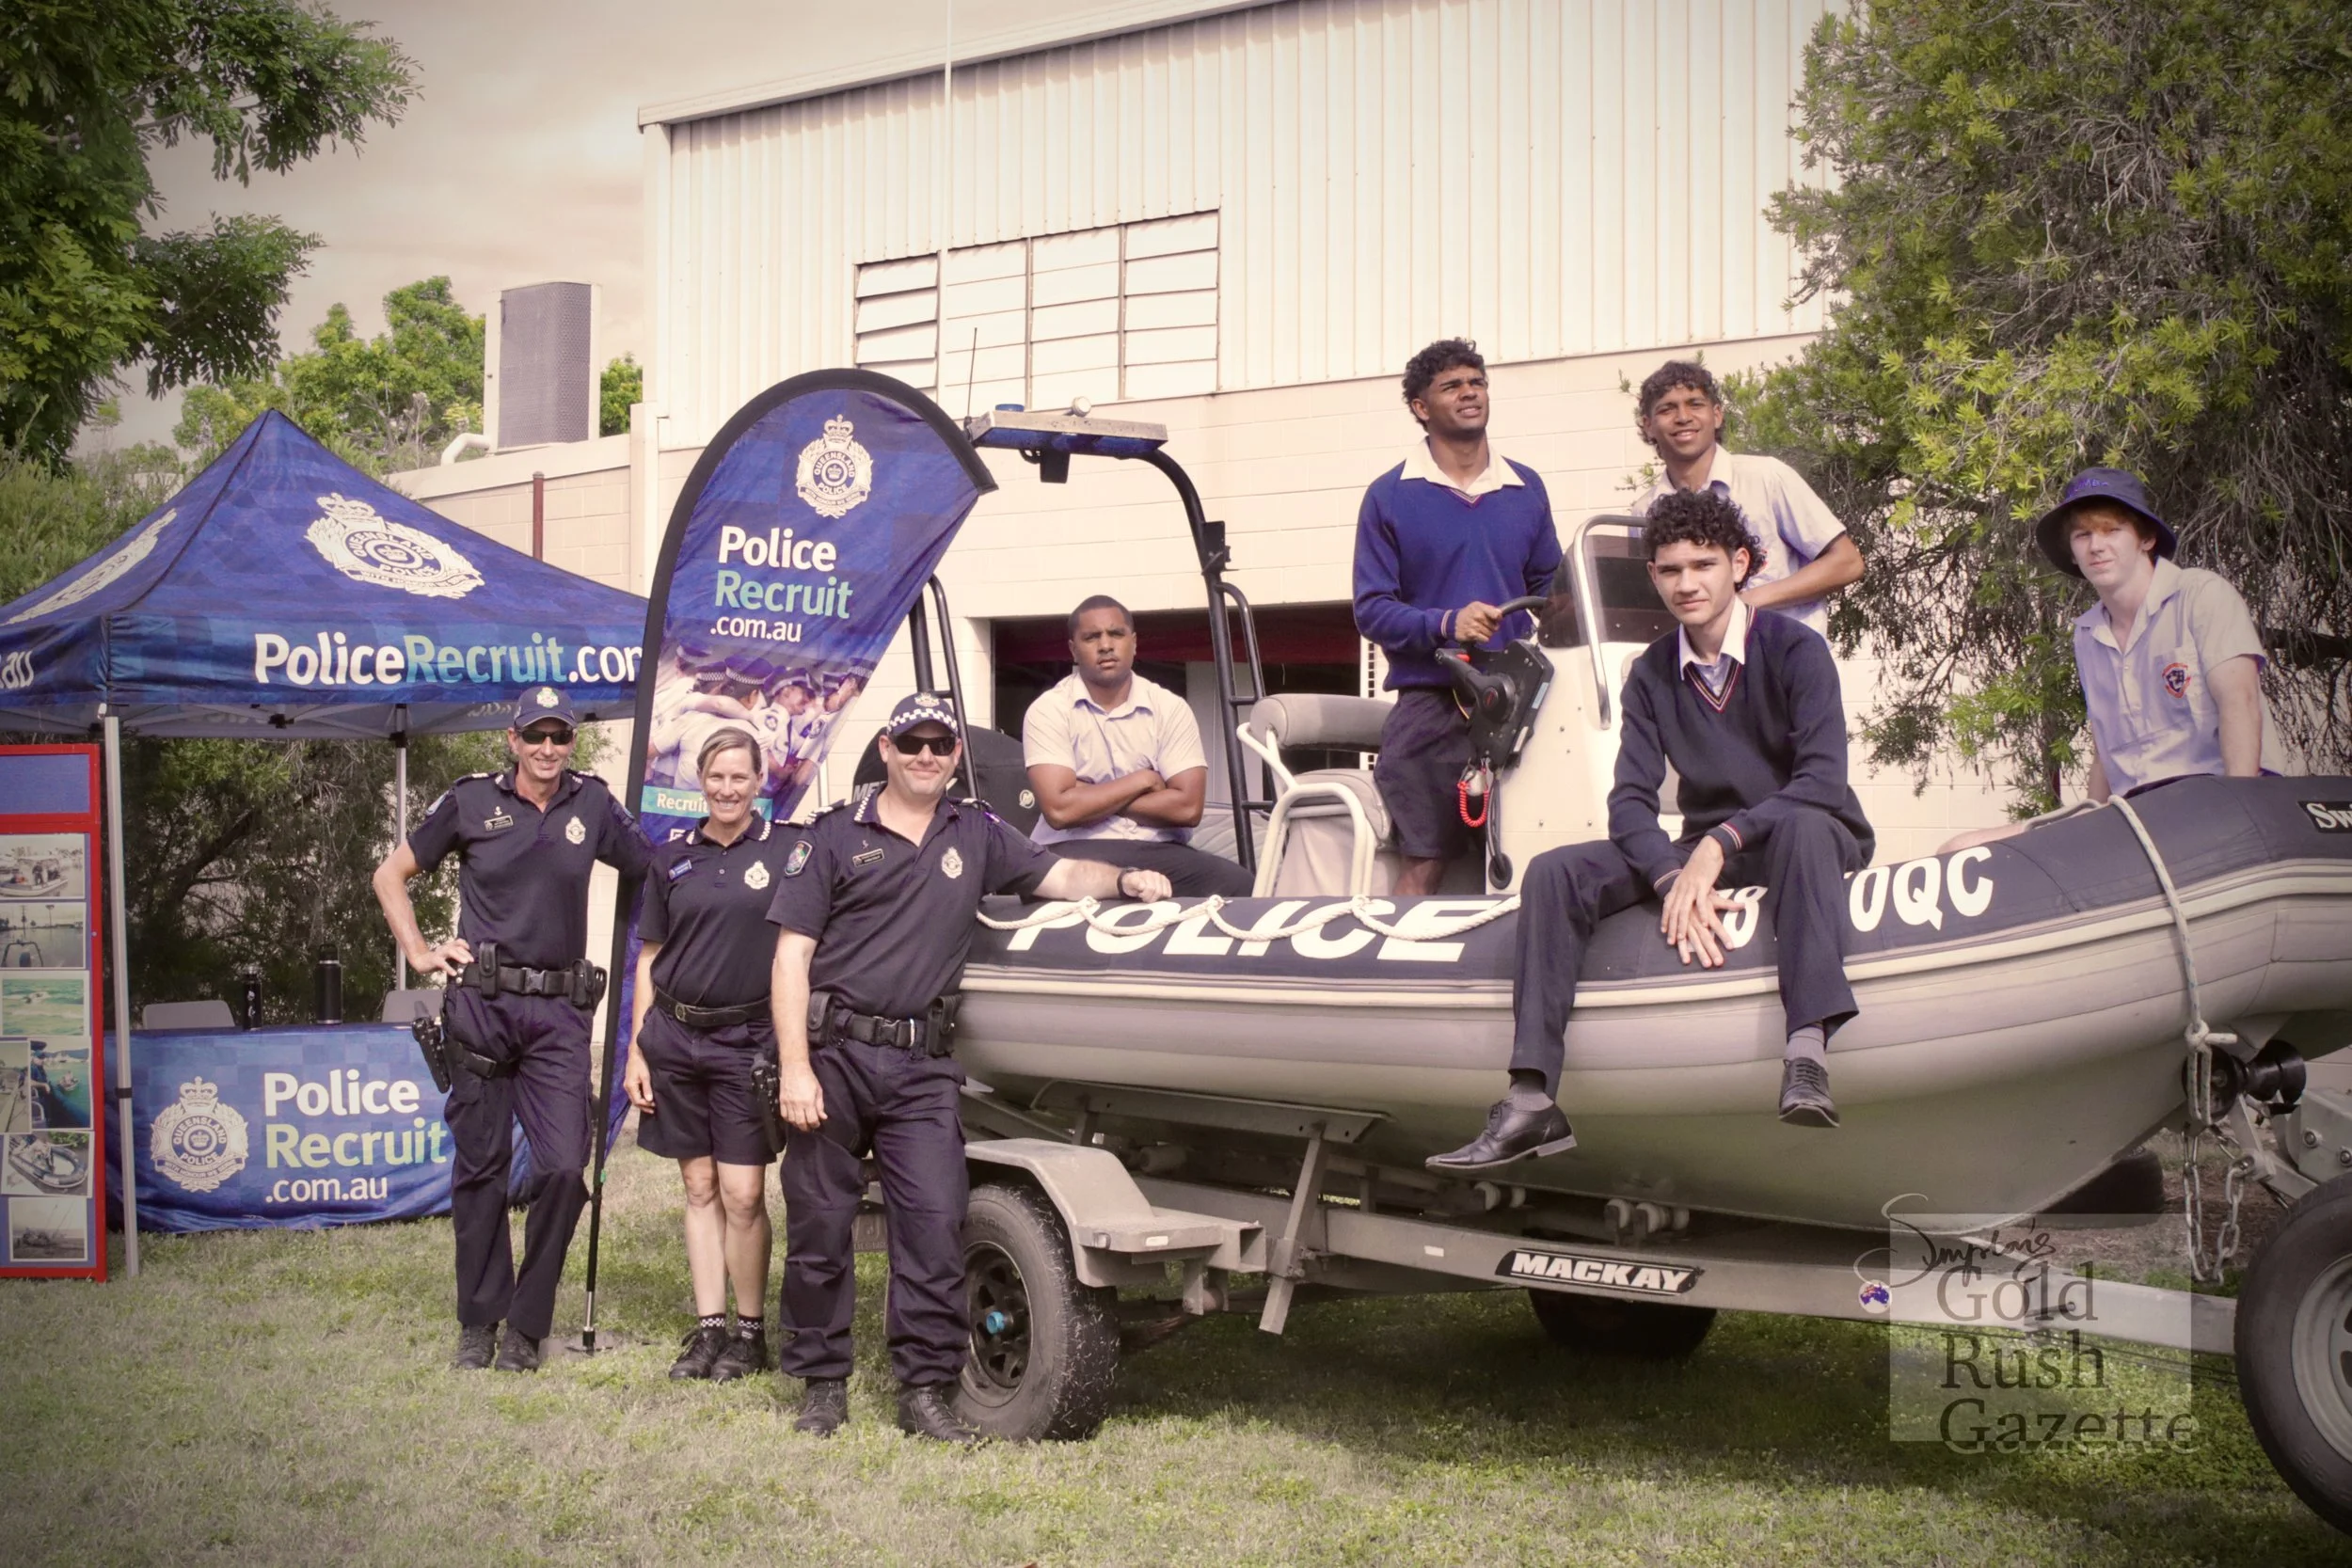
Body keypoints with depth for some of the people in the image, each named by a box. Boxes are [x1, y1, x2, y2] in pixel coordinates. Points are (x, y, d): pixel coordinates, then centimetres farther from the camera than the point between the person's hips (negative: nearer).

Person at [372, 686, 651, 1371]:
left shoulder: (592, 804, 6)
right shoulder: (471, 801, 3)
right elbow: (391, 874, 12)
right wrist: (420, 953, 3)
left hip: (560, 1011, 1)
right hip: (483, 1002, -1)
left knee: (566, 1166, -7)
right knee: (480, 1166, 5)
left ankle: (526, 1322, 7)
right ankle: (478, 1321, 16)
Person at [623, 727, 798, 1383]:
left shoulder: (784, 851, -1)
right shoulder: (672, 858, 9)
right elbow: (649, 959, 13)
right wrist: (636, 1050, 8)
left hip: (749, 1041, -3)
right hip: (675, 1036, 3)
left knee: (743, 1195, -5)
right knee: (700, 1189, 8)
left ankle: (750, 1332, 8)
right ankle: (708, 1328, 14)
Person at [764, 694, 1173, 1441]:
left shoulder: (977, 835, 14)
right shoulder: (834, 835, 2)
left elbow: (1059, 875, 19)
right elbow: (791, 957, -2)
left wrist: (1125, 880, -4)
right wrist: (795, 1068, -10)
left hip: (924, 1068, 2)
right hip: (834, 1052, -2)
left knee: (936, 1224, -5)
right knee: (818, 1225, 3)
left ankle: (926, 1388, 2)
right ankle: (822, 1382, 17)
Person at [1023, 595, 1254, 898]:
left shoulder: (1170, 708, 5)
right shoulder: (1049, 710, -2)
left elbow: (1187, 807, -6)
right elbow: (1060, 809, -15)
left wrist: (1091, 799, -7)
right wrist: (1142, 781, -5)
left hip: (1158, 850, 3)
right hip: (1077, 851, -3)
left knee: (1236, 886, -25)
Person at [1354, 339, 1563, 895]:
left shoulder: (1526, 489, 15)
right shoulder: (1389, 496, 4)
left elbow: (1550, 590, 21)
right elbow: (1371, 609, -2)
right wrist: (1447, 624, -18)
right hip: (1430, 704, -3)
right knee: (1423, 866, -8)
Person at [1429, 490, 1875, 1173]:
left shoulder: (1795, 650, -11)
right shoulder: (1652, 675, 2)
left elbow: (1823, 779, -22)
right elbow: (1631, 801, -6)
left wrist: (1721, 843, -31)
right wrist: (1677, 879, -26)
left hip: (1814, 839, -4)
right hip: (1704, 852, 4)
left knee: (1801, 824, -41)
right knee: (1554, 873, -17)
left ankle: (1807, 1053, -50)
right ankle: (1532, 1100, -26)